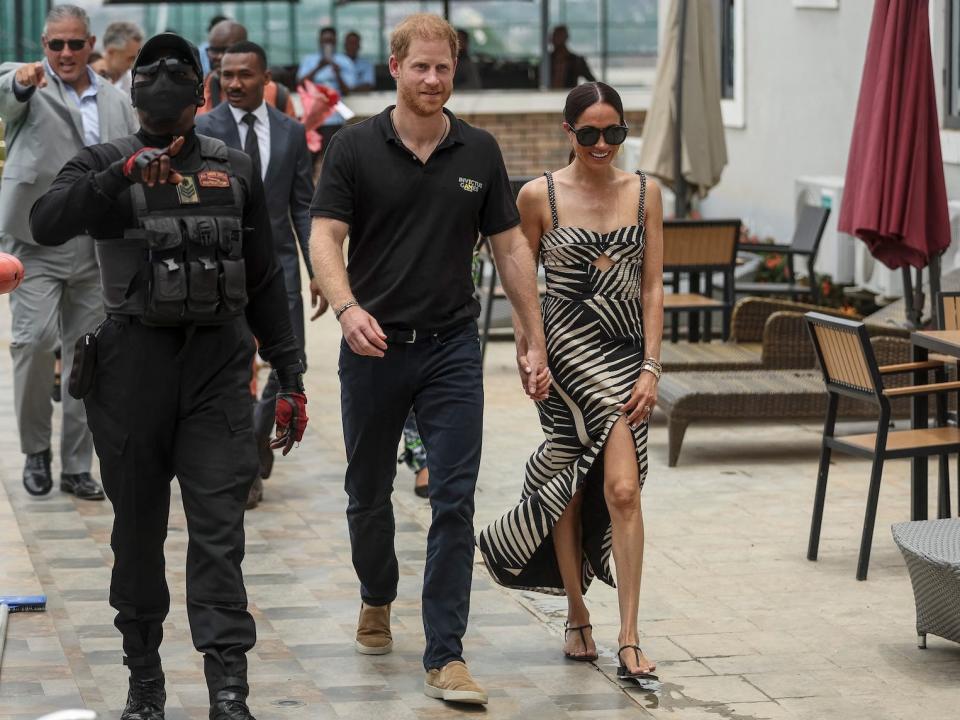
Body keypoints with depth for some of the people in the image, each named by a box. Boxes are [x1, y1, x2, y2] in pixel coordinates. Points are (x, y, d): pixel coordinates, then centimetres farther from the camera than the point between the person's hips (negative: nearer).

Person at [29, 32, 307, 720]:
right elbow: (47, 223, -16)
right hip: (134, 360, -1)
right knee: (139, 526, 8)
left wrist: (290, 375, 13)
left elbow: (264, 280, 16)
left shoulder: (235, 169, 12)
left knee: (219, 526, -7)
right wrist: (124, 177, -28)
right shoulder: (104, 163, 4)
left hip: (219, 361, 1)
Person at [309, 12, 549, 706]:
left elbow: (511, 247, 8)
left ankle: (445, 655, -4)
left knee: (454, 502, -7)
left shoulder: (479, 152, 4)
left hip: (452, 346, 1)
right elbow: (325, 238, -9)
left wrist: (535, 342, 4)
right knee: (369, 494, 14)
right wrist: (347, 307, -27)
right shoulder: (355, 147, -2)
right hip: (374, 347, 0)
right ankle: (377, 599, 42)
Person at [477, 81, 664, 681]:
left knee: (621, 490, -8)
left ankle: (629, 638, -5)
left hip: (628, 351, 2)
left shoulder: (644, 193, 5)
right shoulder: (540, 196, -1)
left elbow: (652, 288, 4)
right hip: (568, 346, -2)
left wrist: (651, 368, -3)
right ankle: (579, 618, 7)